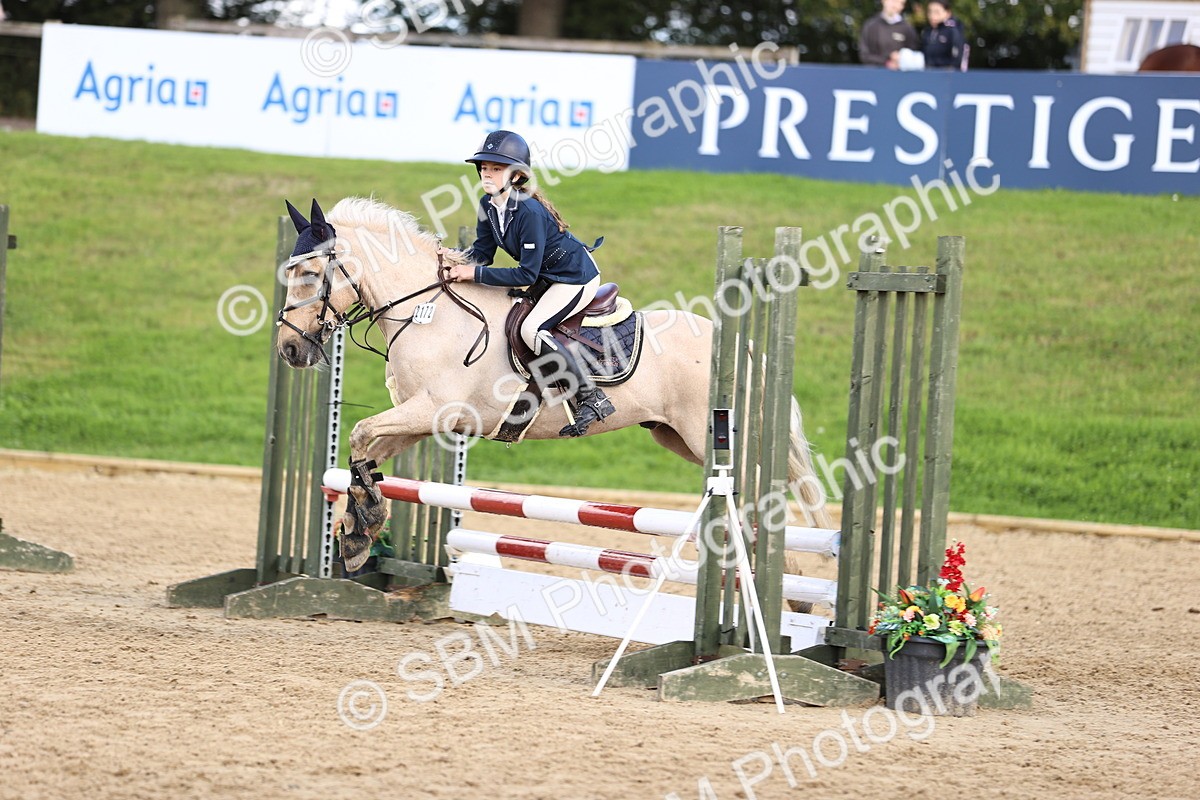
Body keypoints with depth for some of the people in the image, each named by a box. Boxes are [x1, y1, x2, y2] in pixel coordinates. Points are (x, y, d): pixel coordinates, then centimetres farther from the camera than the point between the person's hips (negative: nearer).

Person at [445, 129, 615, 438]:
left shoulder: (529, 211, -30)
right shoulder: (488, 205, -4)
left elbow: (526, 274, -28)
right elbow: (483, 251, 3)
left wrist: (475, 273, -28)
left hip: (577, 277, -10)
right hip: (549, 277, 10)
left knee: (531, 329, -25)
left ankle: (592, 398, -21)